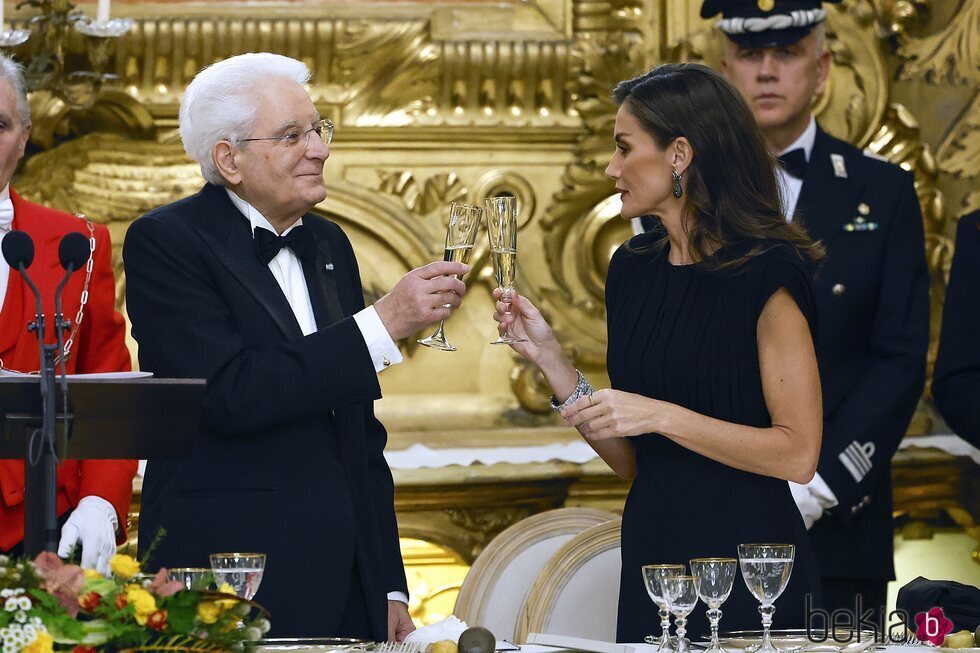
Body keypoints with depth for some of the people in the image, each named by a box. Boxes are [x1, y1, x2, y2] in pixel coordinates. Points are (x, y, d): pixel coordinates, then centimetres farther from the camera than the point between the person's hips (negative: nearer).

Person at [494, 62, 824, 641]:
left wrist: (660, 415, -19)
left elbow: (798, 453, -16)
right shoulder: (634, 269, 8)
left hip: (748, 559, -6)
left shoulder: (767, 274, -12)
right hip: (652, 555, 6)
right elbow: (629, 460, 9)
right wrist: (551, 359, -1)